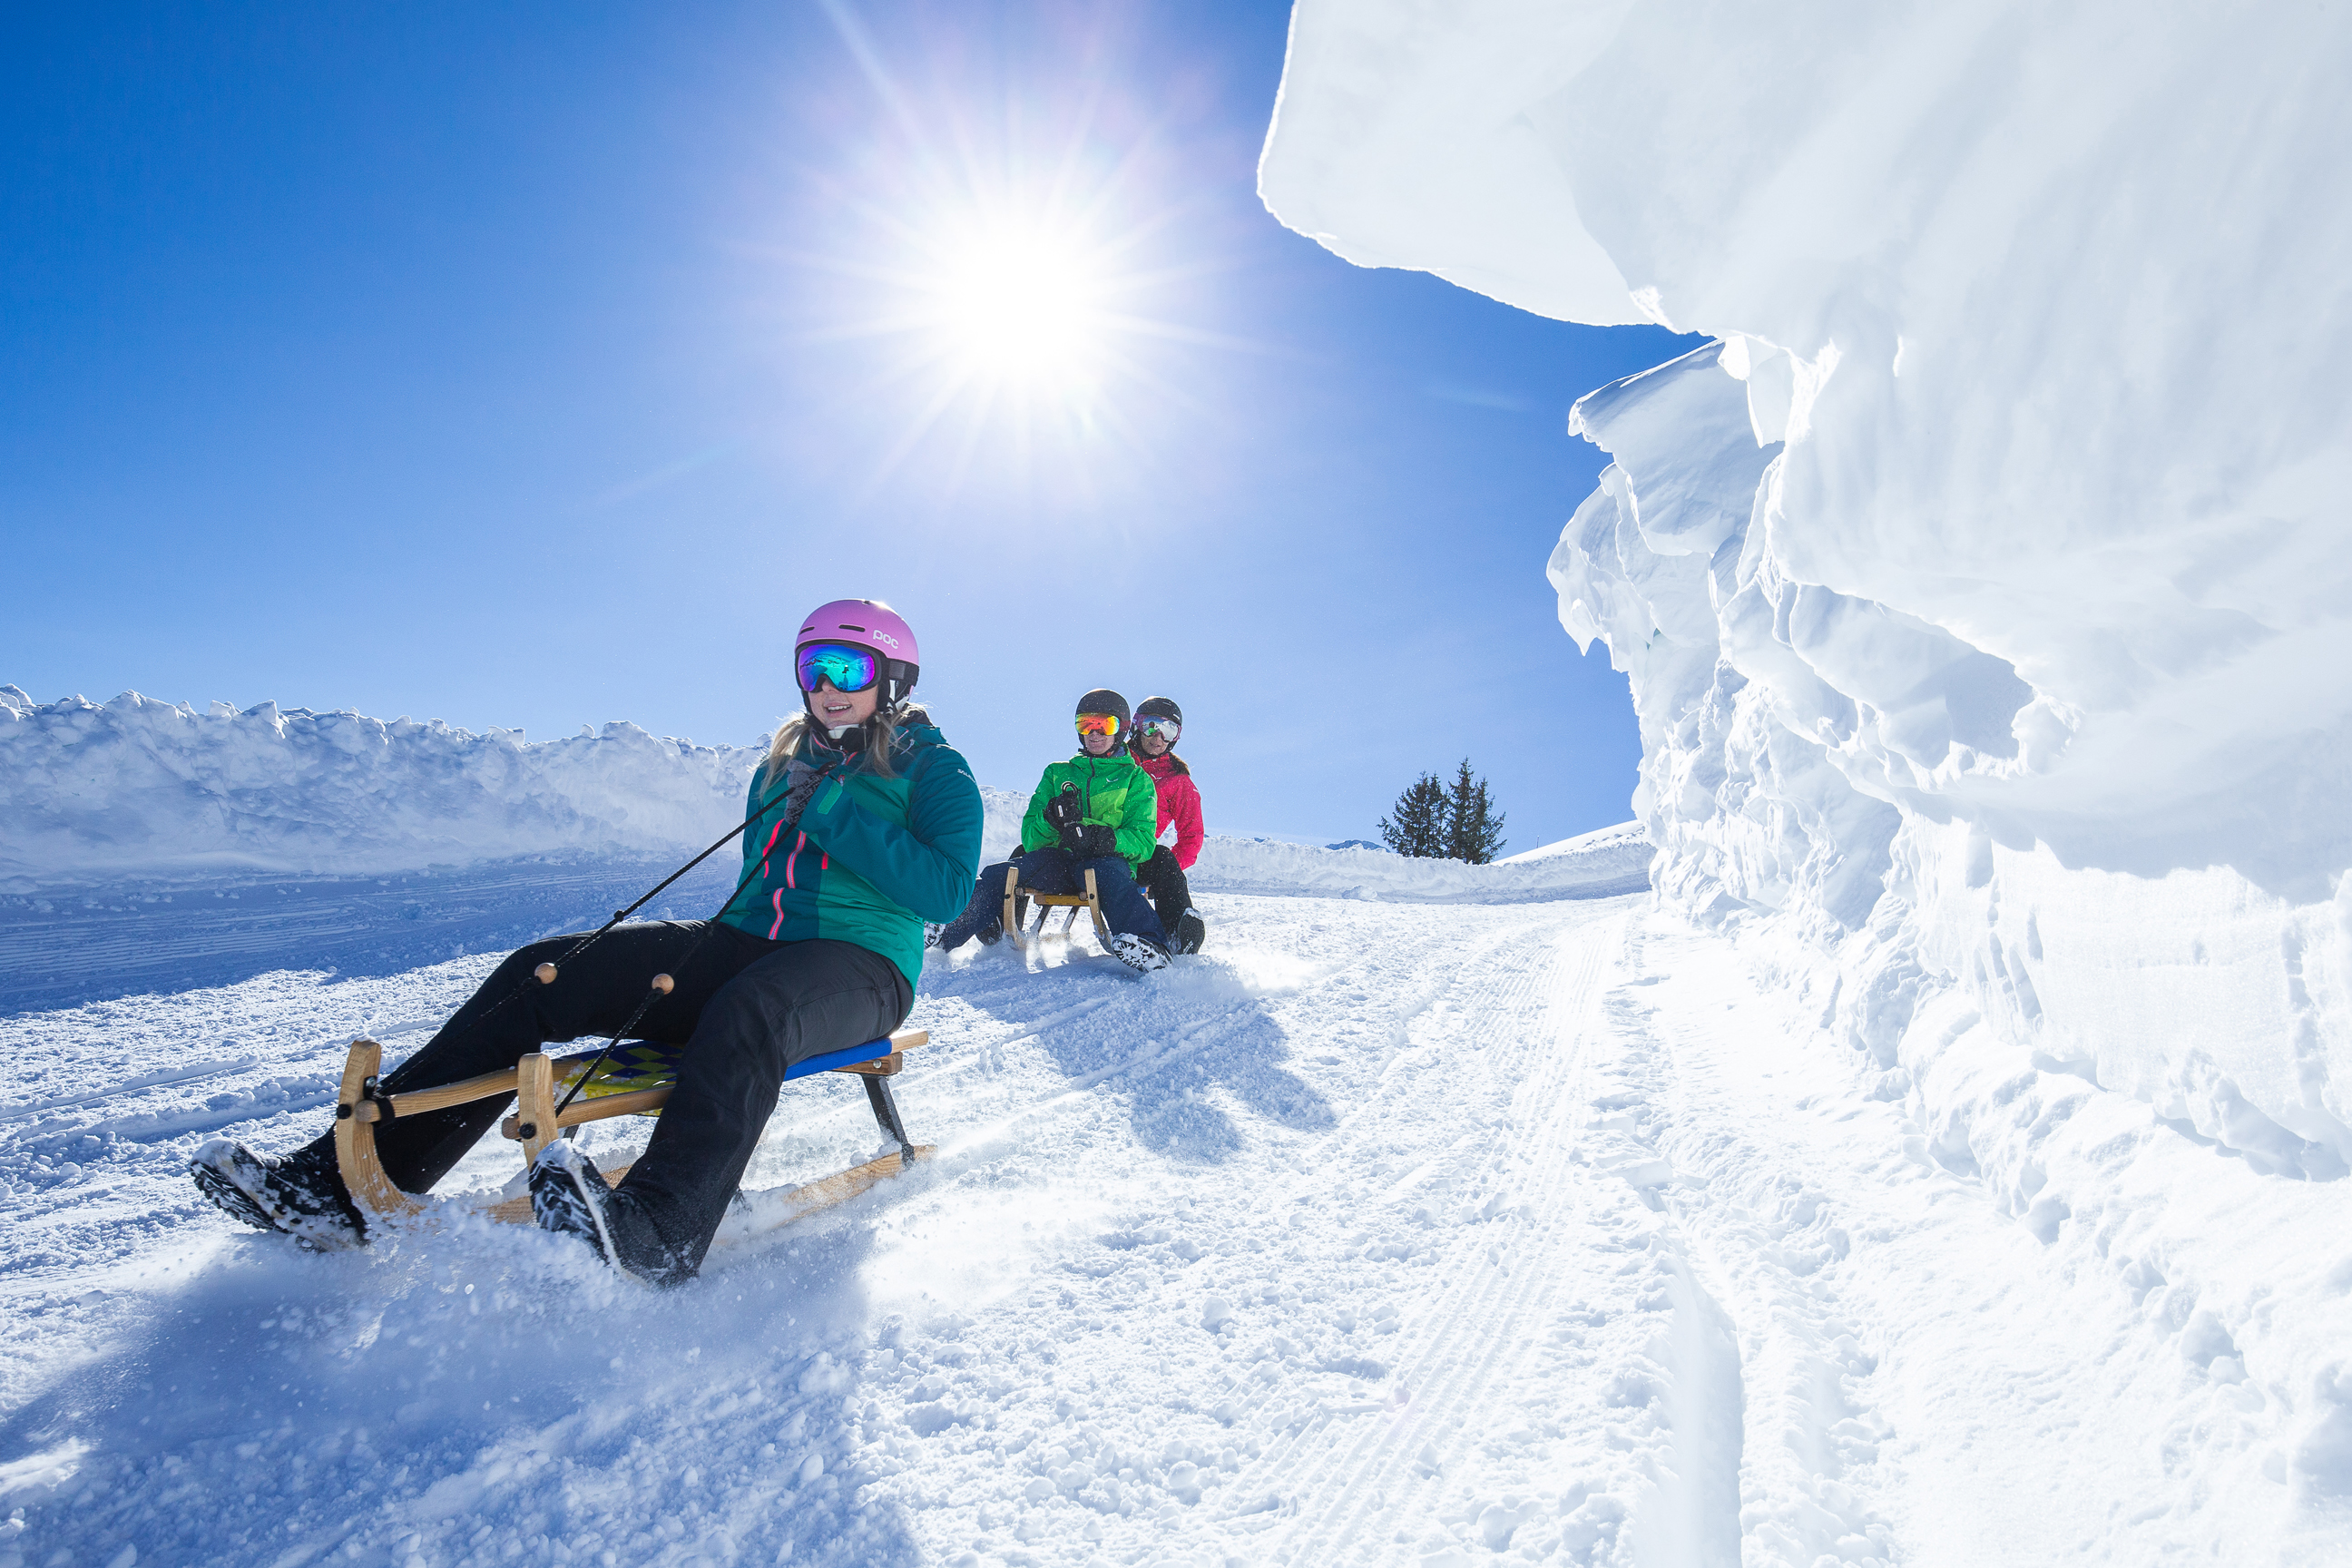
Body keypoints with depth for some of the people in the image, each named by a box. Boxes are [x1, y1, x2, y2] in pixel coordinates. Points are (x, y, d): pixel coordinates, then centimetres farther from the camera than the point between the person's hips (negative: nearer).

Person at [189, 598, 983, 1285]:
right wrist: (703, 953, 5)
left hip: (858, 966, -6)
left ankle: (654, 1237, -54)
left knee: (745, 1014, -42)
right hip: (747, 944, 6)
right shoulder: (781, 768, 21)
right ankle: (349, 1179, -13)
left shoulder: (933, 769, 2)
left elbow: (945, 891, -15)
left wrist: (835, 815, -16)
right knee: (539, 974, -10)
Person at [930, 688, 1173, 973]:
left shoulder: (1135, 778, 14)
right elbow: (1030, 837, 15)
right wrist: (1051, 819, -10)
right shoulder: (1057, 773, 24)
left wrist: (1096, 836, -19)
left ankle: (1148, 947, -63)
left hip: (1108, 859, -3)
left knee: (1108, 873, -40)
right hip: (1057, 862, 4)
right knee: (996, 876, -23)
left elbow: (1143, 841, 0)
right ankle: (943, 938, -8)